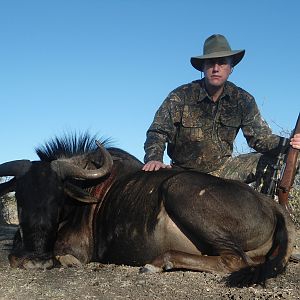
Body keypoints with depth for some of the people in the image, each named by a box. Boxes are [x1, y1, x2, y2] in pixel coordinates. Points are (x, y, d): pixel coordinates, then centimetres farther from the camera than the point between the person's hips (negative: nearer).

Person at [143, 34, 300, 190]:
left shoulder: (243, 100, -3)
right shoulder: (181, 96, -12)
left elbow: (259, 136, -5)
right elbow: (157, 132, -16)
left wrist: (286, 144, -27)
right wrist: (154, 159, -38)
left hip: (222, 169, 2)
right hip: (184, 171, -1)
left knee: (274, 160, -17)